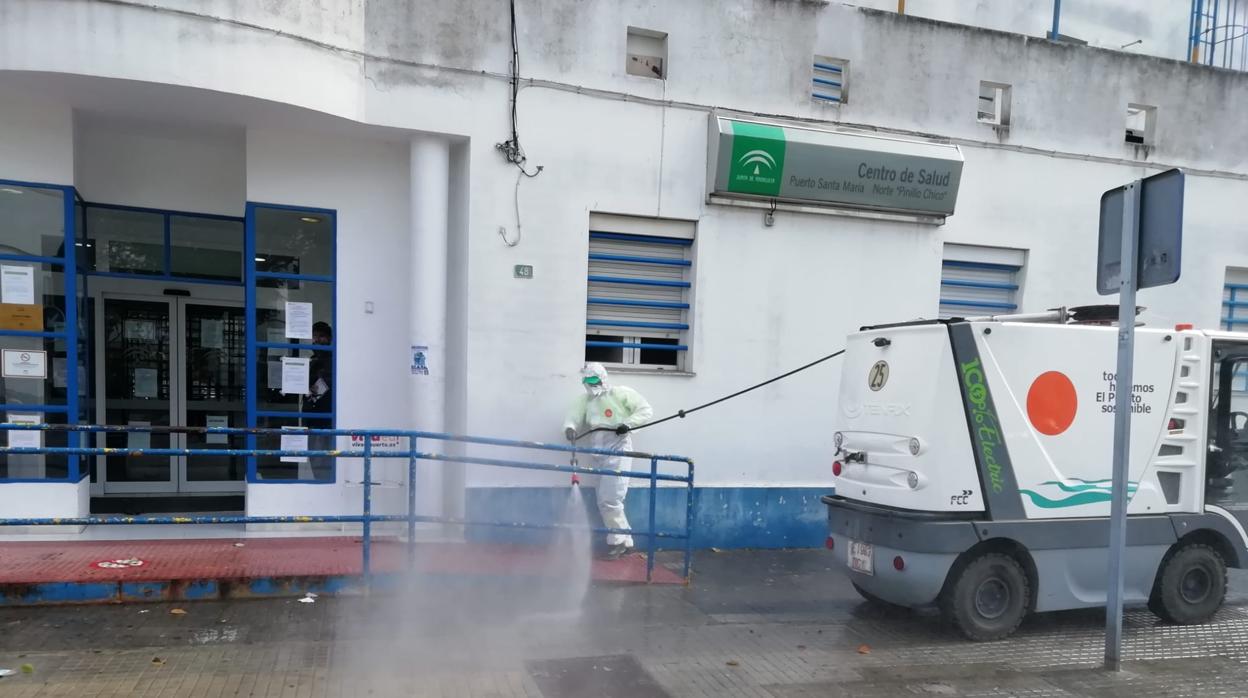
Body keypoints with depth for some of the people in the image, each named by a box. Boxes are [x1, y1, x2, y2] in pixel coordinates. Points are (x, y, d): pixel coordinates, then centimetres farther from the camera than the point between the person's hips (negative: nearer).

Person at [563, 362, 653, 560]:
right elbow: (573, 417, 1)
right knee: (604, 502, 7)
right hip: (598, 456, 6)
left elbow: (646, 410, 0)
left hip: (617, 452, -6)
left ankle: (617, 541, 7)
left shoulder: (621, 393, -2)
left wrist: (628, 423, -15)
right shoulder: (584, 400, 12)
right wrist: (570, 427, -22)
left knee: (609, 500, -10)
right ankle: (624, 541, 19)